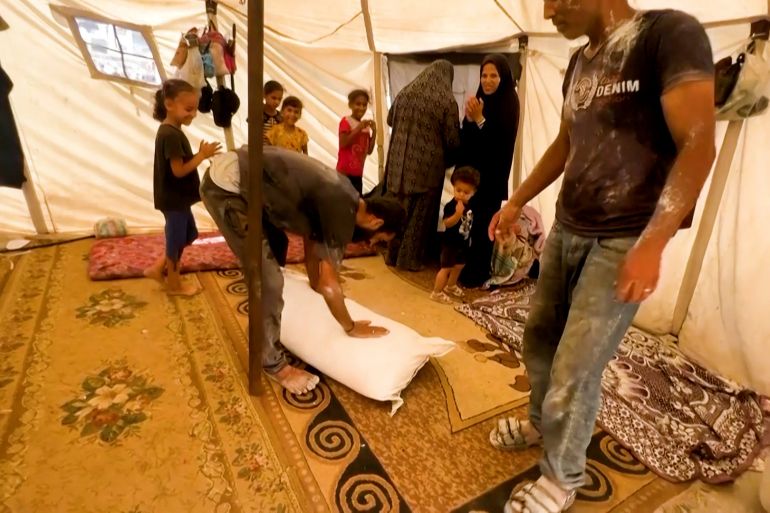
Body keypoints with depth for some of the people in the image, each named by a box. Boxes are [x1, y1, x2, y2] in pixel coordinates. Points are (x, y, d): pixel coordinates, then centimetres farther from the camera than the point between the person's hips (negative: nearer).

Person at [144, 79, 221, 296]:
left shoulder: (171, 132, 10)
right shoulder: (171, 135, -22)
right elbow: (179, 170, -23)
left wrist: (200, 154, -1)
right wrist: (202, 155, -16)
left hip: (178, 198, 10)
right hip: (174, 199, -10)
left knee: (189, 235, 21)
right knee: (177, 240, 4)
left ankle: (158, 269, 30)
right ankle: (174, 284, 21)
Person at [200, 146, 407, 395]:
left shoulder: (338, 197, 9)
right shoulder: (342, 213, -18)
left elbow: (311, 242, 24)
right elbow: (329, 284, -14)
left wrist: (316, 287, 36)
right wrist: (352, 328, 1)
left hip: (234, 168, 10)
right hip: (227, 186, -10)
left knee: (276, 245, 27)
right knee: (268, 280, -9)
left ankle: (263, 324, 49)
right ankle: (273, 363, 10)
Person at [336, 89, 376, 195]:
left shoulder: (366, 126, 14)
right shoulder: (346, 121, -4)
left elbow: (369, 151, 12)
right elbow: (343, 143, -17)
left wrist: (374, 132, 1)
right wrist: (359, 128, -18)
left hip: (358, 172, 7)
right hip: (345, 171, -7)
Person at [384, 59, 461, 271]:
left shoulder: (404, 93, 4)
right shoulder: (447, 101, -9)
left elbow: (390, 120, 19)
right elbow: (453, 140, -7)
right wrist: (450, 159, 13)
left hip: (400, 163, 4)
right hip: (428, 166, -4)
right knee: (420, 212, 8)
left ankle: (393, 254, 25)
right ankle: (410, 259, 15)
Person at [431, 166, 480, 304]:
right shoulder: (450, 206, -23)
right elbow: (447, 223, -32)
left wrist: (468, 239, 12)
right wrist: (458, 214, -45)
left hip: (464, 243, 8)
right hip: (450, 243, -8)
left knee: (459, 265, 21)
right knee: (446, 267, -4)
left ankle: (450, 286, 42)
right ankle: (436, 292, 6)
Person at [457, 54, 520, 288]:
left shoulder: (509, 103, -7)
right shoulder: (479, 99, 10)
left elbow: (502, 141, -15)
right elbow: (465, 138, 8)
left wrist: (480, 119, -20)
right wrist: (469, 119, -11)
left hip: (492, 173, -5)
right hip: (472, 169, 6)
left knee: (484, 223, -2)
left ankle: (478, 272, 10)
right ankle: (469, 267, 21)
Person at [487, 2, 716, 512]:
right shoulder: (580, 62, 12)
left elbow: (698, 144, -18)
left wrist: (653, 242, -27)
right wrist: (516, 202, 20)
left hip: (622, 242, -7)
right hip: (566, 230, 7)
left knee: (575, 370, -4)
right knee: (539, 338, 15)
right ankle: (542, 421, 40)